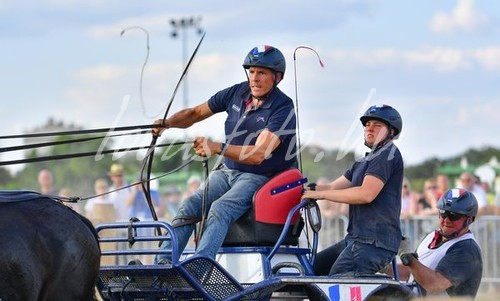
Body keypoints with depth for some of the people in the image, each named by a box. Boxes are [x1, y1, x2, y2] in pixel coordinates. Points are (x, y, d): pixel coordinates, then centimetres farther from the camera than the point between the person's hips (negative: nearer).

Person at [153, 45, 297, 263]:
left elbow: (259, 154, -28)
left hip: (259, 178, -7)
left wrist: (218, 148, -41)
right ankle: (162, 263, -25)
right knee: (189, 206, -18)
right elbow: (196, 113, 13)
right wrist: (168, 123, -8)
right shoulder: (238, 93, 5)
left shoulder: (283, 109, -15)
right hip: (227, 171, 7)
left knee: (220, 209, -33)